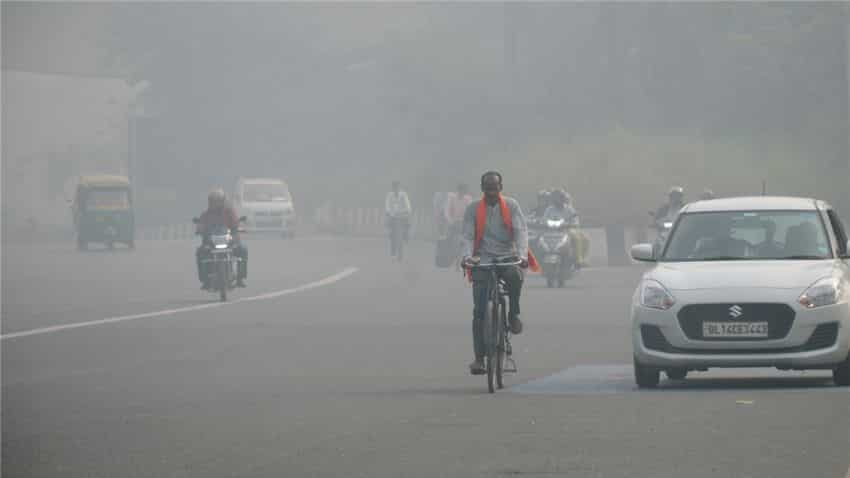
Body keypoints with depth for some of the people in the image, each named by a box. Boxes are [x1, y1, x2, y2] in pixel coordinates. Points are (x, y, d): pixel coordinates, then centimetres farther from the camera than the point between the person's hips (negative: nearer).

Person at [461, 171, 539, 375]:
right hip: (483, 260, 0)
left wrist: (522, 255, -21)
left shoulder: (511, 205, 5)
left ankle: (514, 314, -10)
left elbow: (521, 230, -5)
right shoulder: (473, 209, 5)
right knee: (479, 311, -9)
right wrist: (467, 256, -21)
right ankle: (479, 358, -5)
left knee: (515, 276, -37)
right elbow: (468, 236, -1)